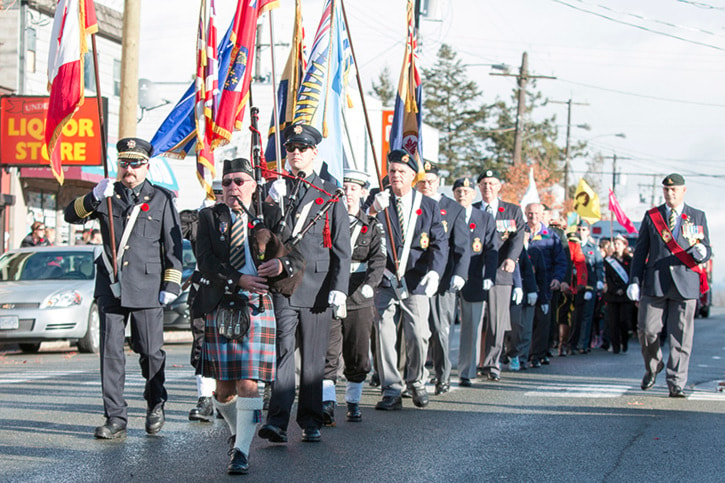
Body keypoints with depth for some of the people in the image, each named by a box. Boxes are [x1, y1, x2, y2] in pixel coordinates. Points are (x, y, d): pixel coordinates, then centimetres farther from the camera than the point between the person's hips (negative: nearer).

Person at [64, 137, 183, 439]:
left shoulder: (161, 199, 7)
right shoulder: (108, 196, 12)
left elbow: (173, 245, 6)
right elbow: (72, 216, 3)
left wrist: (171, 285, -1)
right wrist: (93, 198, -15)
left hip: (147, 286, -2)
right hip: (111, 286, 2)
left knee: (151, 351, 3)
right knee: (111, 352, -3)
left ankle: (155, 406, 27)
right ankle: (116, 419, -1)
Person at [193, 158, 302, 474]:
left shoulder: (270, 216, 7)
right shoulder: (209, 217, 7)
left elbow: (297, 257, 2)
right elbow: (204, 262, -5)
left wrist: (282, 264, -22)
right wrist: (239, 280, -19)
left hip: (257, 308, -1)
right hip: (219, 308, 1)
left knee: (248, 383, -10)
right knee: (224, 386, 6)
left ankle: (241, 451, -8)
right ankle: (238, 432, 33)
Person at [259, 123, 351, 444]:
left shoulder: (330, 193, 7)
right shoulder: (275, 190, 12)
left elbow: (341, 246, 5)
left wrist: (339, 288, -4)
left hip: (317, 287, 0)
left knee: (313, 358, 5)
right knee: (282, 351, -11)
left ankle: (310, 423, 13)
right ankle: (277, 422, -17)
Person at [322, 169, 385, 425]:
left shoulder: (372, 226, 9)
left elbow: (378, 260, -3)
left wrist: (367, 286, -19)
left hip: (360, 299, 2)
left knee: (358, 356, 7)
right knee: (328, 353, -10)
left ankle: (353, 402, 21)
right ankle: (327, 403, -15)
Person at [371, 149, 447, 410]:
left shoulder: (429, 206, 8)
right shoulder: (378, 203, 7)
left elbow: (439, 243, 3)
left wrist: (434, 272, -13)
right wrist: (374, 210, -22)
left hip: (415, 282, 0)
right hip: (385, 281, 0)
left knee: (418, 336, -2)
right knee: (384, 335, -7)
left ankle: (415, 381, 23)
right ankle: (391, 390, 0)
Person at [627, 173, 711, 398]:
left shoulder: (698, 217, 10)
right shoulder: (651, 216, 11)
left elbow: (707, 250, 8)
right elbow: (640, 251, 10)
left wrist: (701, 252, -17)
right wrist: (634, 281, 1)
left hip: (685, 284, -1)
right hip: (655, 282, 1)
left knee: (681, 336, -4)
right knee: (647, 330, -4)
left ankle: (676, 383, 2)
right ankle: (652, 367, 24)